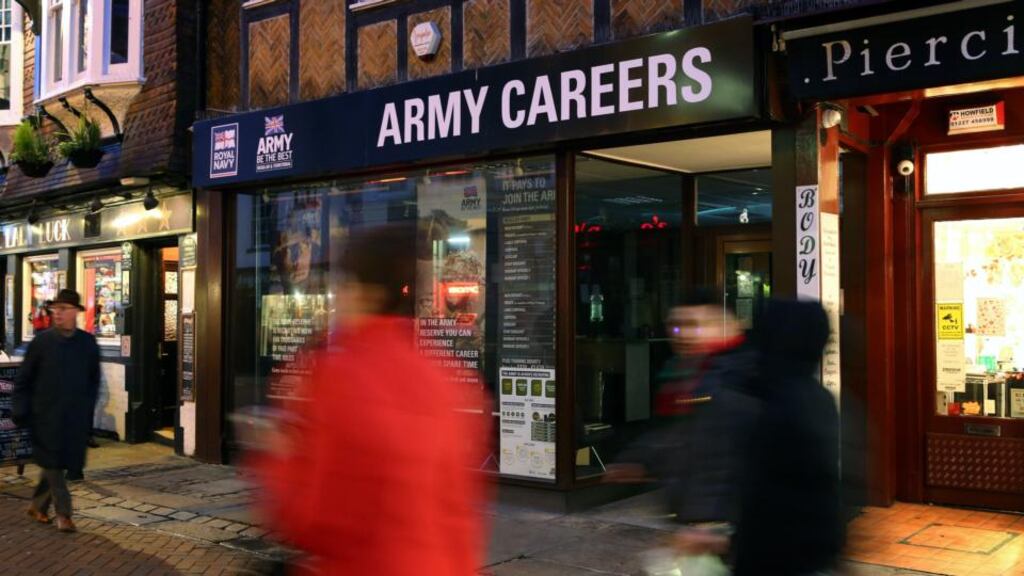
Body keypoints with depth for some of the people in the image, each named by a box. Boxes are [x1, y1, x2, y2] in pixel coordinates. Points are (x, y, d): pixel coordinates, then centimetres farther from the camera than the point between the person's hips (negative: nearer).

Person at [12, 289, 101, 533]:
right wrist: (22, 411, -3)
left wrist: (88, 408, 6)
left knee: (55, 464, 10)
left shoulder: (88, 343, 2)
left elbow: (94, 380, 11)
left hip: (75, 417, 2)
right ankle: (63, 514, 6)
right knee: (52, 463, -1)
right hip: (46, 415, -2)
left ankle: (38, 506, 29)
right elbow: (23, 379, 2)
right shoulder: (42, 341, -3)